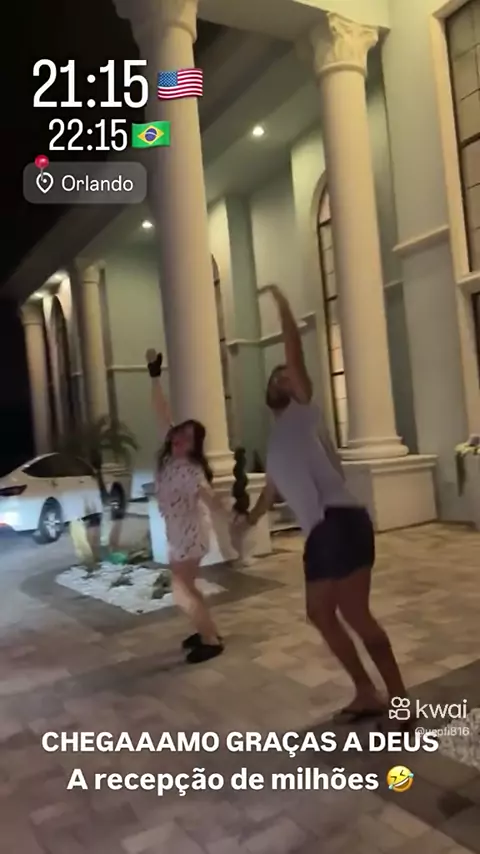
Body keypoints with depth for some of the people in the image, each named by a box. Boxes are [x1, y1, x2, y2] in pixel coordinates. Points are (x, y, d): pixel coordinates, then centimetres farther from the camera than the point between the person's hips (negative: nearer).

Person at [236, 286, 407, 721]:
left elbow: (295, 355, -5)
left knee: (356, 614, -9)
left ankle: (401, 702, 2)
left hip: (340, 522, -9)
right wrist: (249, 518, 58)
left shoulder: (303, 411, 6)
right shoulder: (277, 443, 27)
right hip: (319, 532, 9)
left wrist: (281, 302, 1)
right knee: (320, 612, 12)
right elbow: (271, 492, 43)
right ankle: (367, 694, 24)